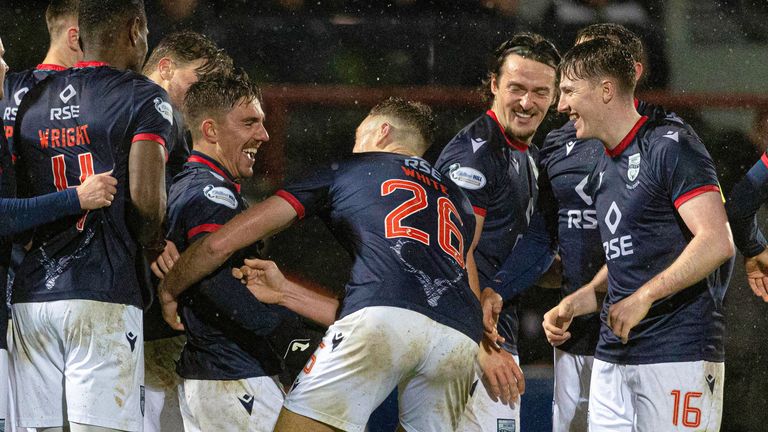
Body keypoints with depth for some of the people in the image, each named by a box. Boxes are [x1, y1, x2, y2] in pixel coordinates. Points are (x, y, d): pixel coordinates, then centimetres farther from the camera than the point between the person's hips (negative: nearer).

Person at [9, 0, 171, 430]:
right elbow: (146, 195, -12)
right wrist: (152, 245, 4)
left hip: (31, 295, 6)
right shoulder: (143, 98, -2)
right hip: (102, 296, -6)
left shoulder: (32, 101, 17)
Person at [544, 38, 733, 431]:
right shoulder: (603, 172, 19)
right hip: (612, 354, 9)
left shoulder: (670, 146, -9)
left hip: (678, 354, -9)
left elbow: (716, 242, -18)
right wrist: (572, 305, 11)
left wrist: (642, 298, -20)